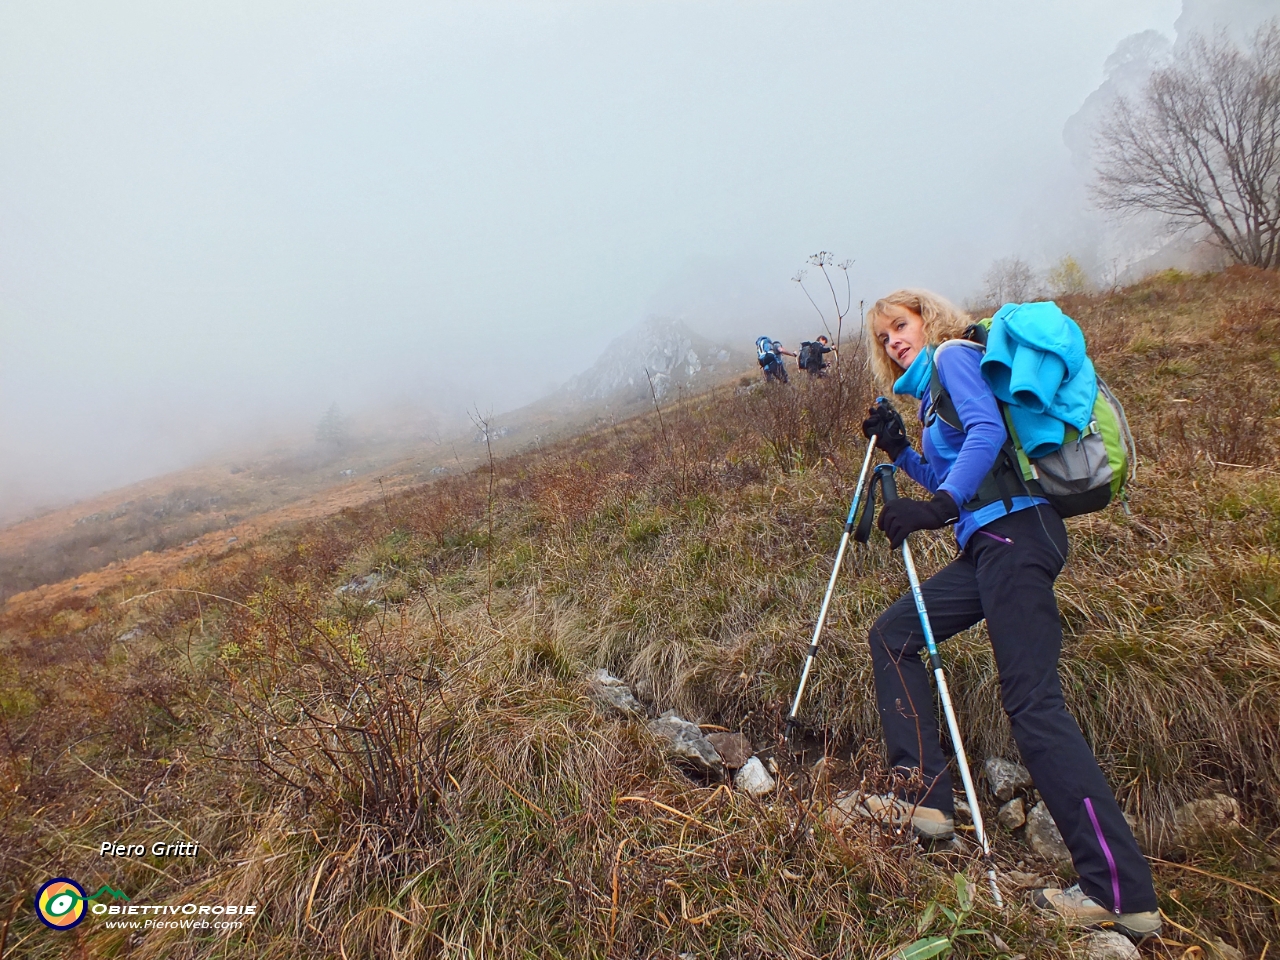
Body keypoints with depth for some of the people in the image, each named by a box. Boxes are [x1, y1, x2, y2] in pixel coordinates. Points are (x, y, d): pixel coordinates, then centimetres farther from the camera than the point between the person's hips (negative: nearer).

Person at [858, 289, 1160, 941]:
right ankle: (927, 800, 7)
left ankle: (1123, 893, -5)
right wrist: (901, 453, 13)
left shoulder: (952, 355, 1)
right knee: (892, 634, 7)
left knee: (1033, 701, -13)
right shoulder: (931, 389, 26)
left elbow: (988, 431, -17)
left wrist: (939, 506, -25)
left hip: (1013, 531, -10)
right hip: (989, 543, 10)